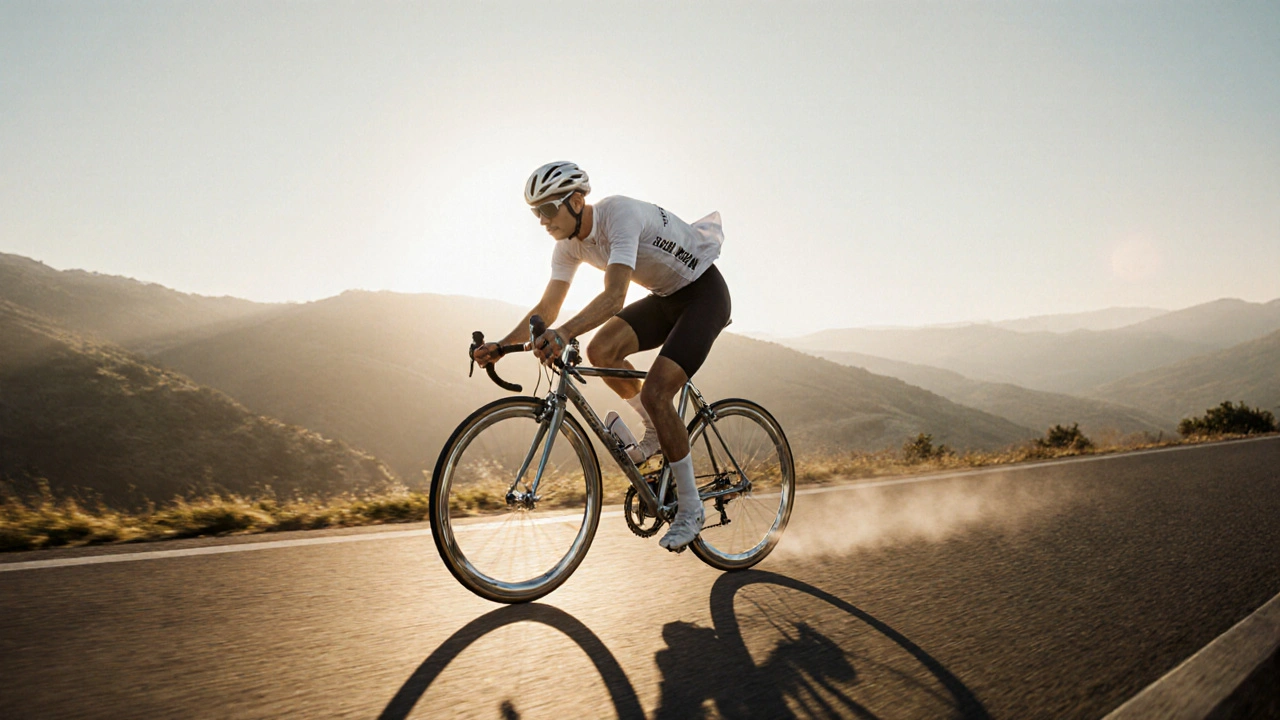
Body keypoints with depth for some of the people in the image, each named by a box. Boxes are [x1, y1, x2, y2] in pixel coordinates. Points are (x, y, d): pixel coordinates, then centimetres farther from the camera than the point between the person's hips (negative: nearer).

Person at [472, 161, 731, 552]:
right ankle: (657, 429, 9)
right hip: (666, 297, 8)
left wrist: (563, 333, -55)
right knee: (600, 350, -15)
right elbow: (546, 309, -3)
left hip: (704, 294, -8)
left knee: (655, 393, -21)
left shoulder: (620, 213, -29)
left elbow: (614, 296, -41)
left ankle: (690, 508, -5)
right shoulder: (570, 244, -4)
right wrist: (501, 345, -16)